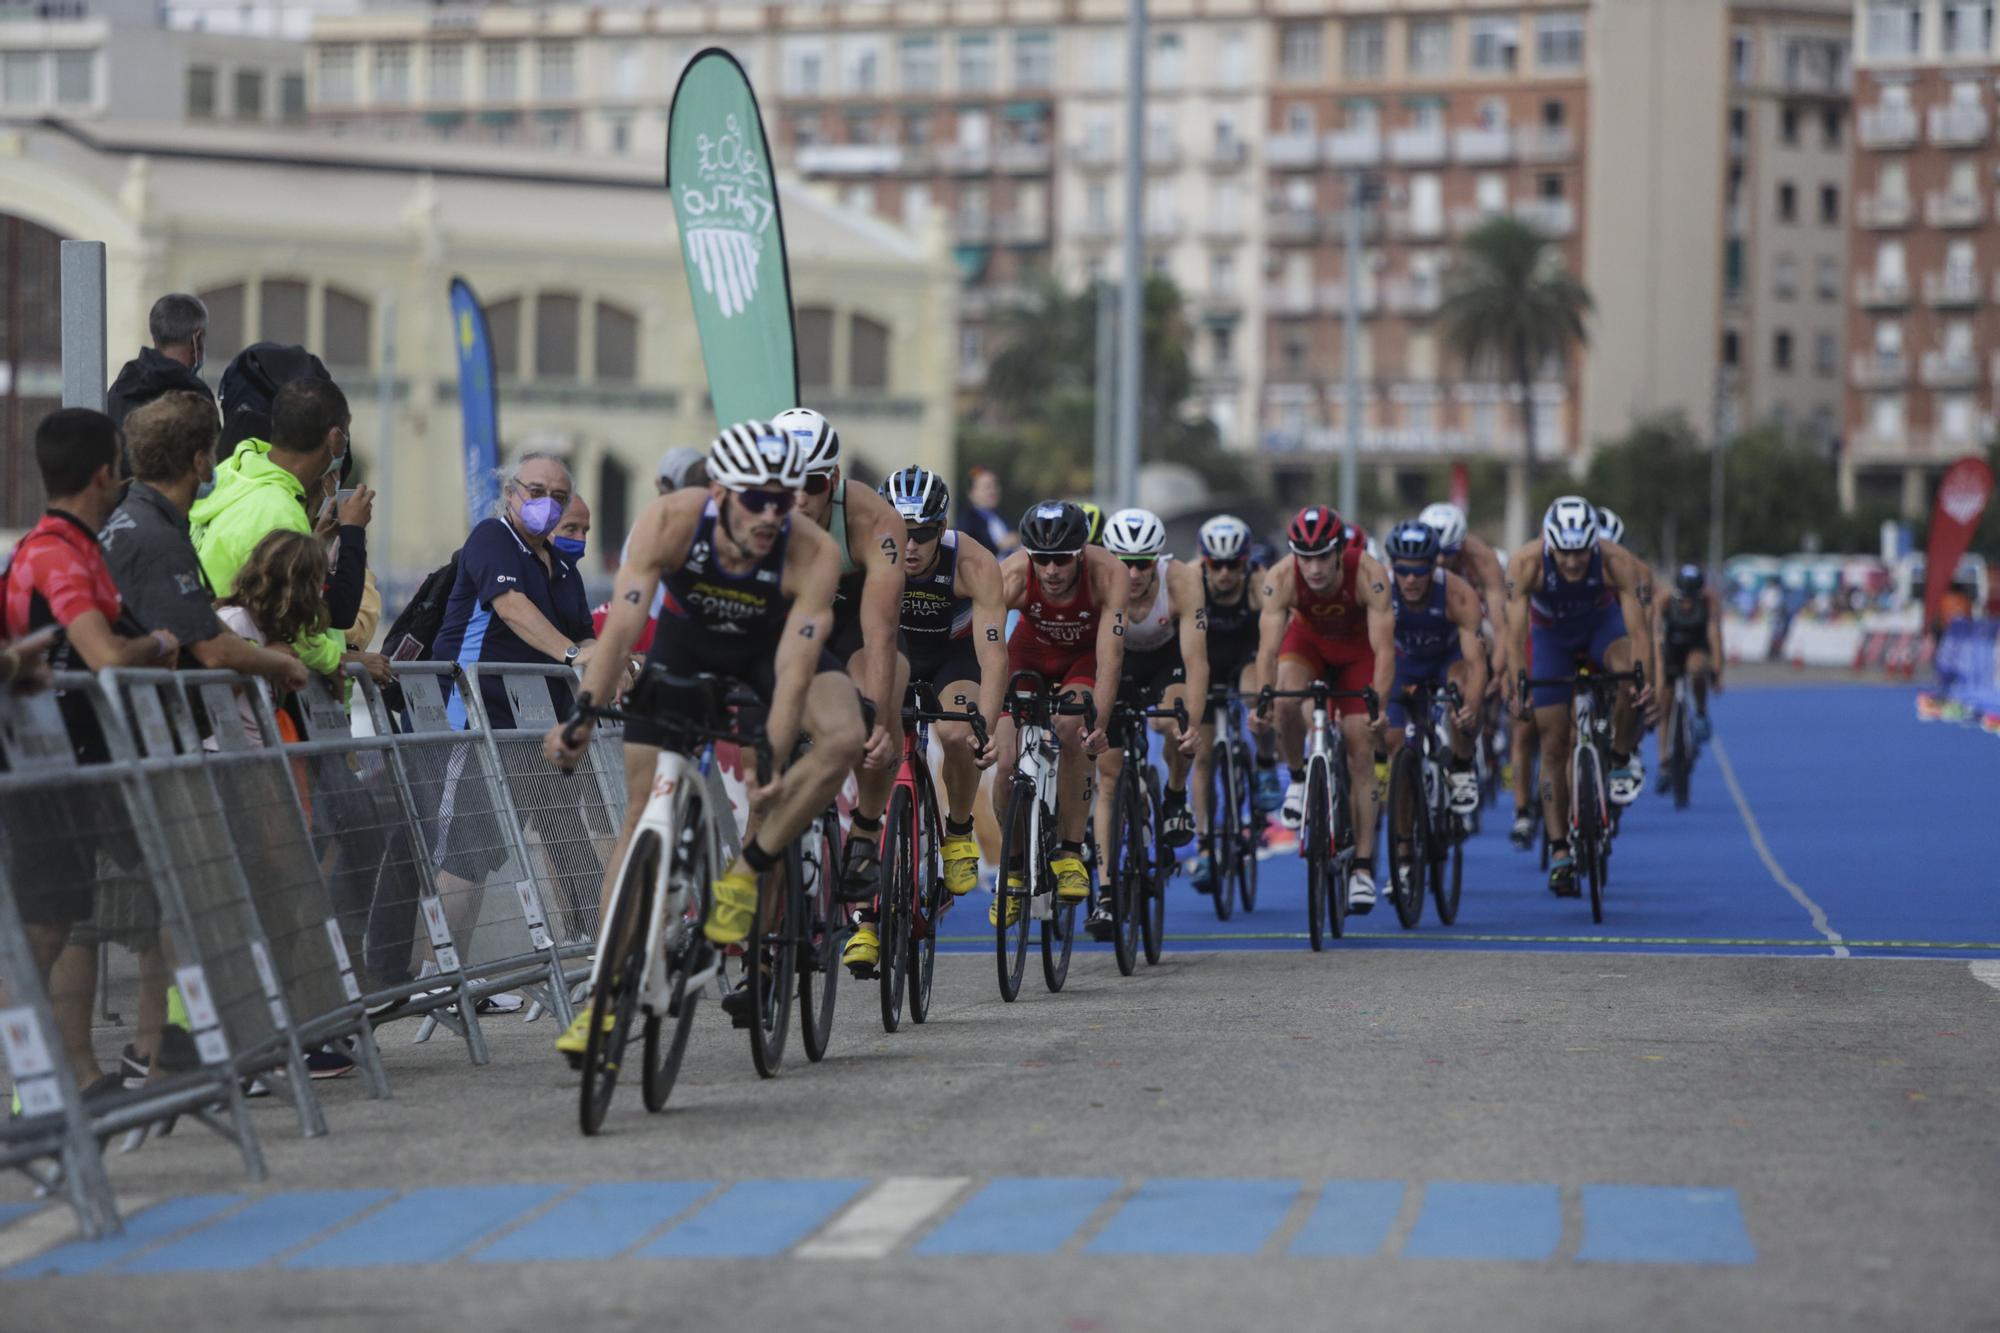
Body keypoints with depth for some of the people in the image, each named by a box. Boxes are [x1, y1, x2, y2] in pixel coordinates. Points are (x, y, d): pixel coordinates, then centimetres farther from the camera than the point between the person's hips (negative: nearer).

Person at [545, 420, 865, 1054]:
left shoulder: (814, 554, -34)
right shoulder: (671, 521, -33)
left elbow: (792, 672, -37)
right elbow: (622, 625, -39)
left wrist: (772, 769, -46)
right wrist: (583, 715, -50)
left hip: (773, 645, 0)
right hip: (686, 643, 0)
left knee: (844, 737, -30)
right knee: (642, 809, -5)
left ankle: (745, 872, -13)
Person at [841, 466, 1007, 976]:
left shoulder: (974, 565, -33)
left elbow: (993, 656, -37)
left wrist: (985, 728, -51)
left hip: (956, 652, -1)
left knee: (955, 736, -31)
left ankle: (959, 833, 1)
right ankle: (870, 919, -8)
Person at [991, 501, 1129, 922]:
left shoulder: (1108, 574, -35)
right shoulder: (1011, 574, -33)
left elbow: (1110, 653, -39)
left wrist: (1099, 720, -50)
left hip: (1085, 656, -1)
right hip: (1030, 653, 1)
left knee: (1070, 729, -31)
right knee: (1008, 763, -14)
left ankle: (1070, 853, -18)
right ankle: (1012, 866, 12)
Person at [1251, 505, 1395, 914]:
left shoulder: (1368, 574, -37)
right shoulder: (1281, 578, -33)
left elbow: (1383, 649, -40)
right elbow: (1268, 647, -37)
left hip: (1358, 647, -1)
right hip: (1309, 639, 1)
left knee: (1360, 751, -8)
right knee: (1286, 703, -32)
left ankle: (1363, 868, -4)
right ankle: (1298, 779, -2)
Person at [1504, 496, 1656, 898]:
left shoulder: (1617, 563, -33)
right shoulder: (1525, 564, -33)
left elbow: (1638, 629, -36)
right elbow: (1515, 632, -36)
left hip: (1601, 625, 0)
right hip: (1551, 636, 0)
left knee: (1630, 672, -35)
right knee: (1554, 747, -4)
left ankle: (1620, 761, -10)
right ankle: (1559, 853, 4)